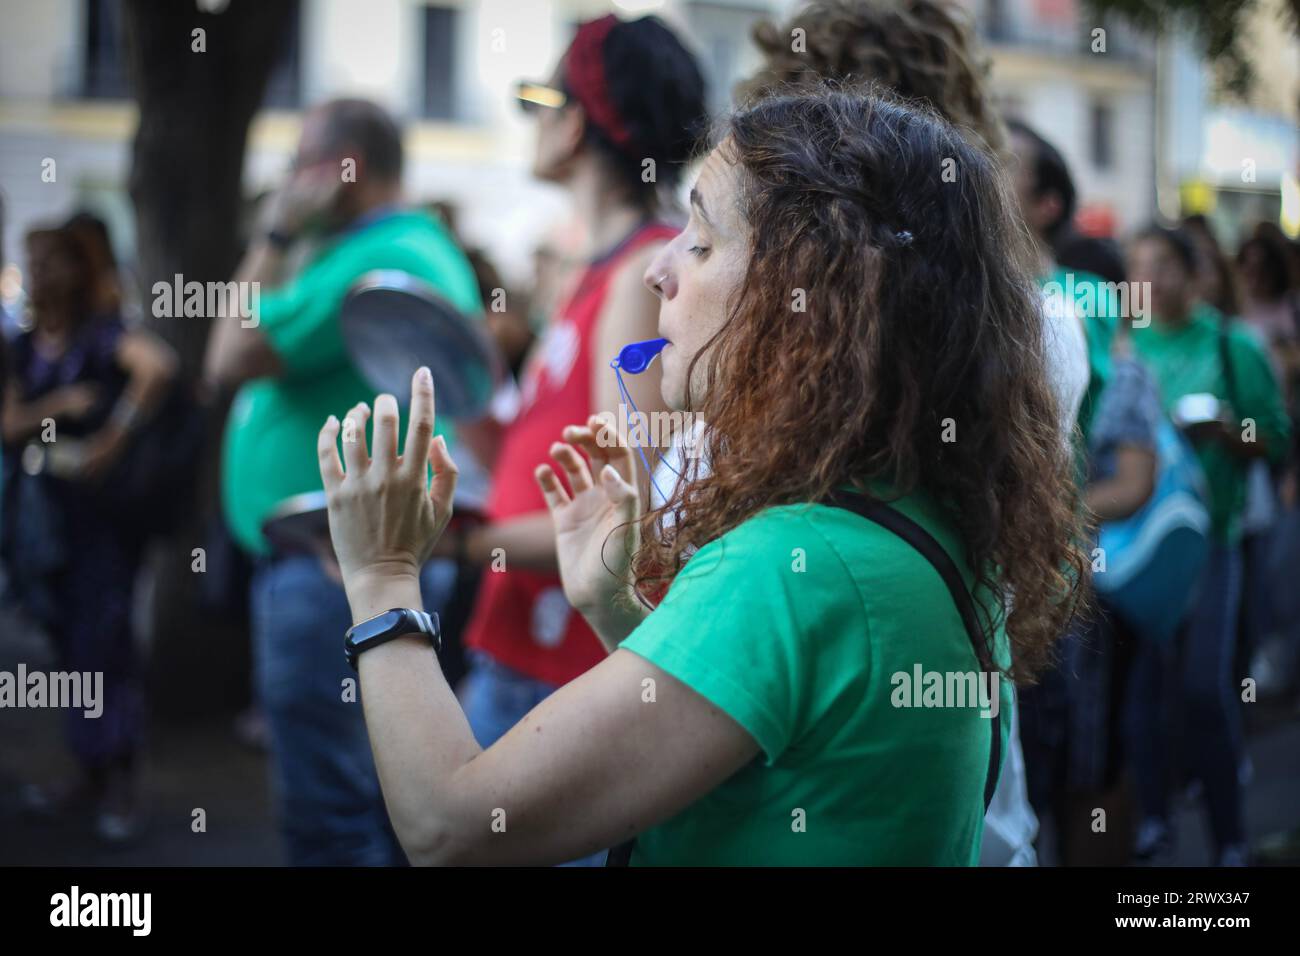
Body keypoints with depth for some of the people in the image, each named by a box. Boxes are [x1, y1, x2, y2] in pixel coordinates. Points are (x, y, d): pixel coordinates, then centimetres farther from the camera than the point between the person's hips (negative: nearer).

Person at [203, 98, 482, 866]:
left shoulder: (372, 261, -17)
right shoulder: (426, 246, 17)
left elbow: (231, 362, -13)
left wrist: (274, 239, -7)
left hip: (333, 567, -11)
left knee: (327, 812, -6)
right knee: (380, 798, 17)